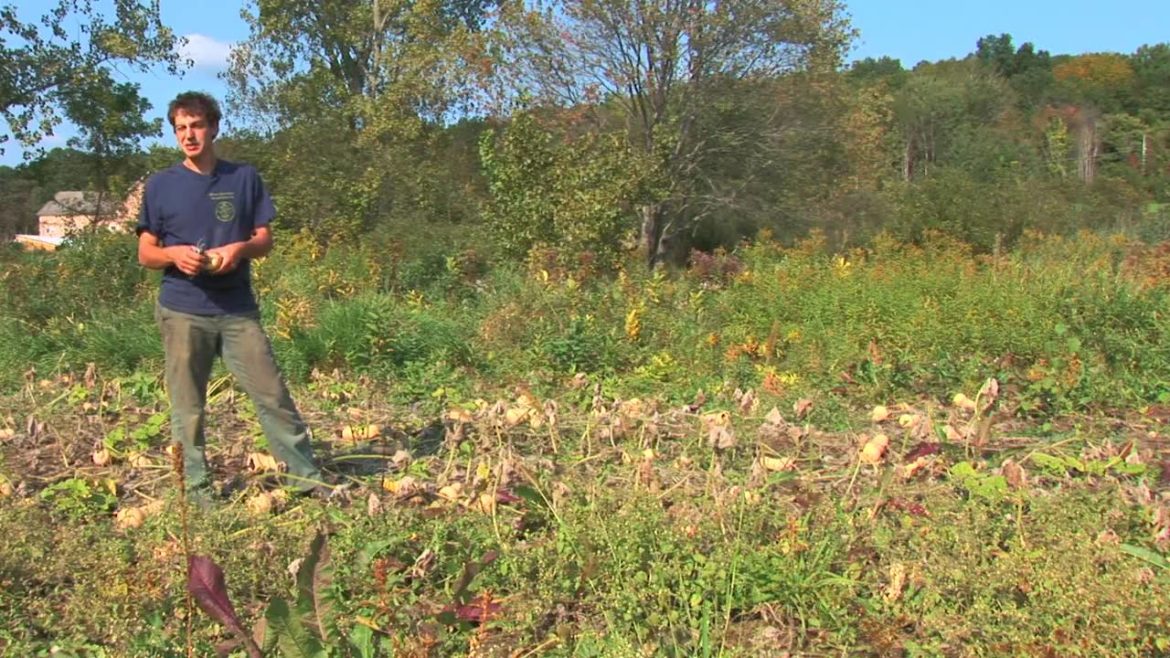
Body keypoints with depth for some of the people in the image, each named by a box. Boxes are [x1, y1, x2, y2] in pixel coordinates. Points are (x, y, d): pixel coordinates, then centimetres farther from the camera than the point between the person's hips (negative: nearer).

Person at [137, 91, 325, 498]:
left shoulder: (244, 178, 7)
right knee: (187, 408, 6)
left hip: (238, 309, 1)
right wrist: (173, 253, -16)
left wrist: (240, 248, -14)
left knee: (272, 393, 0)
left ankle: (306, 476, 9)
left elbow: (265, 240, 8)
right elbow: (145, 253, 6)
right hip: (182, 312, 0)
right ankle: (196, 488, 19)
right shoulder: (160, 185, 4)